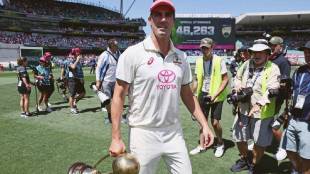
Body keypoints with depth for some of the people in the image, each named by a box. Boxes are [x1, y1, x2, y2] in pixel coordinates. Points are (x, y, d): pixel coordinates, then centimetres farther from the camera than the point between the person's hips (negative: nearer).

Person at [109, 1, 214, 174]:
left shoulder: (181, 57, 6)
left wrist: (204, 124, 7)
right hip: (144, 134, -4)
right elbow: (119, 96, -9)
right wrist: (116, 138, -12)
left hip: (174, 133, 5)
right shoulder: (133, 54, -10)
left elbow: (187, 94, 12)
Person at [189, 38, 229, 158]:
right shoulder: (199, 61, 4)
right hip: (203, 94, 5)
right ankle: (202, 146, 26)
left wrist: (215, 94, -18)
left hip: (216, 96, -5)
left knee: (215, 122, -3)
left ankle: (220, 144, 24)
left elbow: (225, 79, -10)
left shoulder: (219, 61, -11)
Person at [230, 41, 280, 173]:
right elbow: (237, 77, 21)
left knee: (259, 143, 11)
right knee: (239, 138, 19)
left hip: (261, 112, -5)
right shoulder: (247, 64, 3)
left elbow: (272, 90, -23)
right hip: (243, 109, 5)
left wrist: (259, 104, -37)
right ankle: (244, 159, 45)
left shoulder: (273, 69, -12)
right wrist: (237, 85, -2)